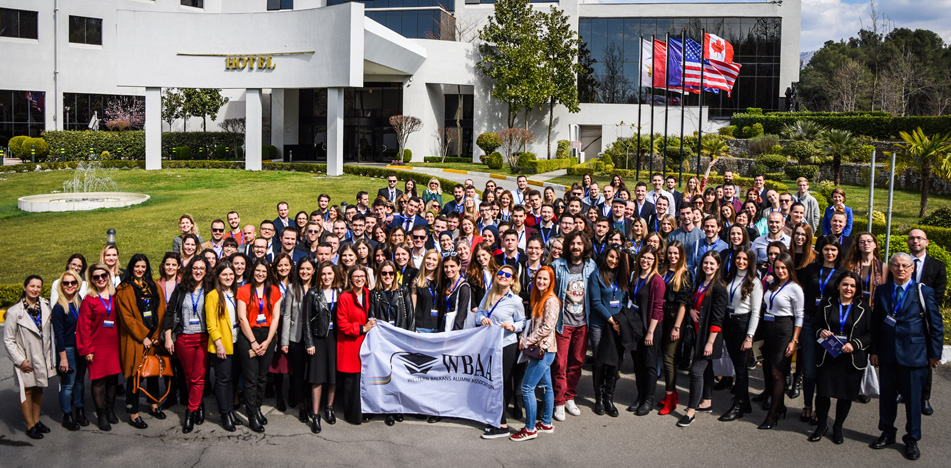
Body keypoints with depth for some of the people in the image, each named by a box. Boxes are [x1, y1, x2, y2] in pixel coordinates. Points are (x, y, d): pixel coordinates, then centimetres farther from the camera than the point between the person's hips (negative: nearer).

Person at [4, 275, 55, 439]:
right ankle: (30, 426, 14)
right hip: (25, 360, -4)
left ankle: (36, 420, 27)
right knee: (27, 390, 4)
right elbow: (8, 340, -7)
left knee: (39, 389, 13)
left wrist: (50, 356, 5)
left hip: (42, 357, 4)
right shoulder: (15, 312, -10)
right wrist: (20, 360, -12)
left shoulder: (45, 306, 0)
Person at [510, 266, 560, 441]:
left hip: (544, 349, -9)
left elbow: (547, 327, -20)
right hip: (539, 349, 9)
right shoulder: (539, 299, 15)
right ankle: (546, 423, 24)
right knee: (546, 386, 15)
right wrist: (524, 338, 2)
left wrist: (527, 341, -13)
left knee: (527, 387, -9)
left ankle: (530, 429, -2)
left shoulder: (551, 300, -14)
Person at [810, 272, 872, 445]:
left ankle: (838, 427, 27)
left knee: (846, 394, 7)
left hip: (851, 359, -1)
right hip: (827, 357, 1)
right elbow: (816, 324, 12)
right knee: (822, 392, -1)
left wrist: (854, 344, -16)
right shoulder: (827, 304, 6)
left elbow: (870, 334, -1)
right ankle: (822, 425, 20)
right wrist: (821, 332, -10)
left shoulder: (863, 309, 2)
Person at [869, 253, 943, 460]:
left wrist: (934, 353, -2)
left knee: (913, 397, 6)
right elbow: (876, 322, 8)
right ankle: (887, 433, 29)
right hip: (887, 354, 3)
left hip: (913, 355, -3)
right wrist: (874, 350, 5)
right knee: (886, 395, 12)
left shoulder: (924, 292, -4)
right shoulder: (882, 291, 5)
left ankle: (912, 440, 20)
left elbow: (936, 325, -1)